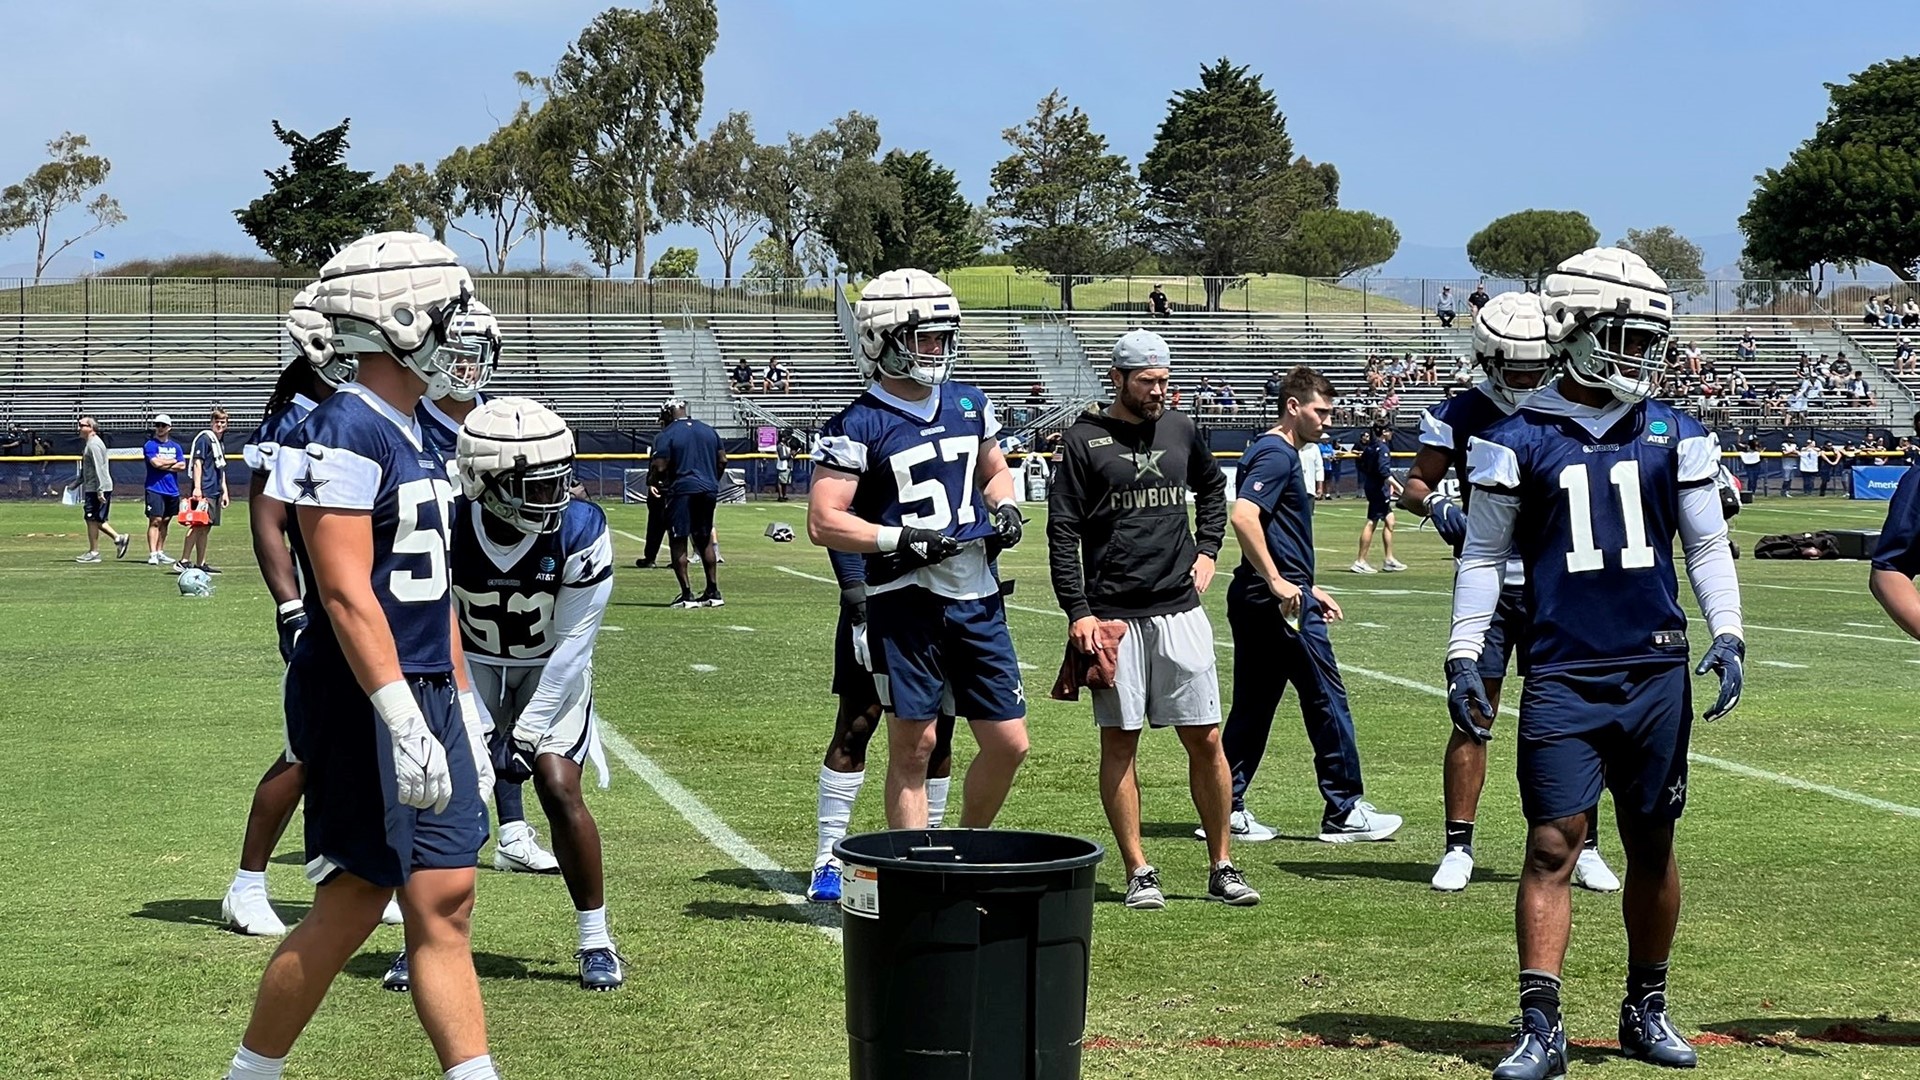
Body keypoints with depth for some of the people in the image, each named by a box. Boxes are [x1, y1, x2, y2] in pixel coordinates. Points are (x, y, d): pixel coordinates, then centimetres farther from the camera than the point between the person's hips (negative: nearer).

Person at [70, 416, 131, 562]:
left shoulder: (94, 444, -15)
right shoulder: (89, 444, 18)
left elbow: (99, 468, -21)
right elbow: (85, 470, 27)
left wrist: (100, 490, -24)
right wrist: (75, 483, 25)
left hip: (98, 488, -10)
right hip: (91, 488, 10)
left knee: (92, 519, -4)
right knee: (94, 519, 14)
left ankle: (93, 553, 2)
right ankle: (118, 538, 13)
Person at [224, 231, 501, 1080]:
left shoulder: (416, 437, 15)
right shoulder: (343, 436, -15)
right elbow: (346, 594, -21)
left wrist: (462, 707, 19)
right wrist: (403, 720, -26)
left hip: (423, 695, 9)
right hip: (363, 700, -9)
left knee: (443, 900, 5)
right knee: (348, 908, -1)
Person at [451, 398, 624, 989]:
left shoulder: (580, 531, -25)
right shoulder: (447, 529, -23)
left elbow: (572, 643, -18)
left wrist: (528, 730, -18)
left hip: (553, 672, -1)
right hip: (474, 670, 1)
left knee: (559, 788, -17)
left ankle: (596, 940, -2)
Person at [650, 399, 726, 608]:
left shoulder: (667, 435, -7)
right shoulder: (709, 430, 11)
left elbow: (660, 467, -12)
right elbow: (722, 461, 12)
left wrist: (651, 481, 8)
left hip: (682, 491, -6)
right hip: (708, 490, 6)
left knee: (678, 542, 1)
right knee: (705, 540, 16)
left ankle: (687, 594, -5)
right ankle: (713, 592, 16)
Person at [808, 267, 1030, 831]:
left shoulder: (969, 404, 11)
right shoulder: (859, 425, -7)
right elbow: (823, 522, -11)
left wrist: (1005, 508, 5)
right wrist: (902, 540, -21)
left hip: (977, 597, 6)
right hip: (905, 600, -6)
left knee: (1008, 744, 7)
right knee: (913, 748, 1)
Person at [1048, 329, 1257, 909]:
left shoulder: (1180, 430, 10)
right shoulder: (1084, 440, -2)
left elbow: (1212, 487, 30)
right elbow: (1062, 533, -3)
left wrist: (1207, 549, 16)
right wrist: (1078, 611, -10)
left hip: (1180, 608, 3)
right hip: (1112, 615, -3)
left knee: (1205, 741, 2)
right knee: (1119, 742, 1)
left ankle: (1221, 867, 12)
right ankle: (1139, 872, 9)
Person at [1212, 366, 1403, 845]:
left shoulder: (1275, 452, 19)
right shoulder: (1277, 454, -12)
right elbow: (1243, 516, -26)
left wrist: (1308, 588, 26)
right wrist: (1278, 581, -25)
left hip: (1254, 602, 10)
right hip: (1280, 604, -10)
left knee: (1252, 705, 10)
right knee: (1326, 701, -2)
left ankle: (1227, 808, 10)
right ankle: (1345, 811, 4)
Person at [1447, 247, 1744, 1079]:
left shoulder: (1674, 434, 6)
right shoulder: (1520, 440, -1)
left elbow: (1707, 545, 11)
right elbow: (1484, 557, 5)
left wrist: (1728, 635, -1)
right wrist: (1464, 655, -2)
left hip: (1656, 673, 3)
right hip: (1562, 676, -3)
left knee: (1652, 846, 11)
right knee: (1552, 846, -5)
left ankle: (1646, 1010, 26)